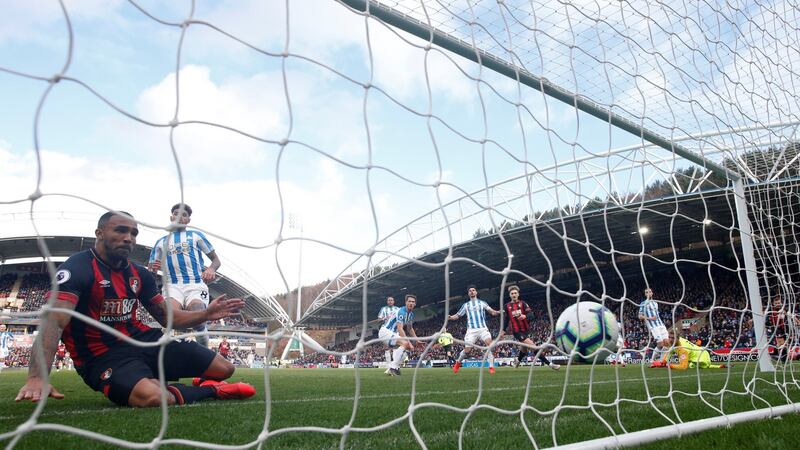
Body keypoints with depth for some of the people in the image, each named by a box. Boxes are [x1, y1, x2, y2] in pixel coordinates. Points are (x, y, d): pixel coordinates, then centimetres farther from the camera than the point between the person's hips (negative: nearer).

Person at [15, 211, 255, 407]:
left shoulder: (139, 274, 9)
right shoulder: (77, 268, -14)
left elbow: (166, 317, 16)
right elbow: (53, 321, -28)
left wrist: (205, 314, -1)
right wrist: (37, 377, -43)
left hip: (143, 340, 7)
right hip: (103, 354, -7)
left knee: (224, 369, 0)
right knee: (153, 397, -40)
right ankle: (210, 390, -10)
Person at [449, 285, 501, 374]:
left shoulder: (482, 303, 14)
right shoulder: (465, 305, 16)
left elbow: (492, 312, 8)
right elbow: (457, 315, 18)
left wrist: (498, 312, -15)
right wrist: (450, 317, -3)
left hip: (483, 328, 0)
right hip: (471, 330, 0)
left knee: (490, 345, -22)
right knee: (467, 350, -4)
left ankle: (491, 367, -14)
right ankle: (458, 362, 25)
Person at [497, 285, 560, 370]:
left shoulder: (522, 303, 3)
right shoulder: (507, 306, 4)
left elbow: (531, 313, -10)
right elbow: (506, 320, 15)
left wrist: (525, 316, -31)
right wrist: (503, 331, 14)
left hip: (526, 330, 3)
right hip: (517, 331, -3)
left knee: (524, 349, 17)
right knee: (533, 346, -15)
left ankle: (517, 361, 48)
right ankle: (549, 364, -12)